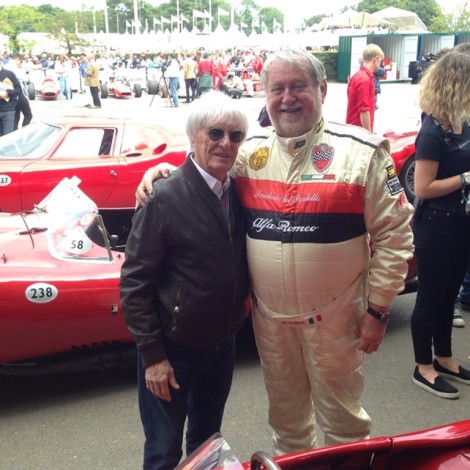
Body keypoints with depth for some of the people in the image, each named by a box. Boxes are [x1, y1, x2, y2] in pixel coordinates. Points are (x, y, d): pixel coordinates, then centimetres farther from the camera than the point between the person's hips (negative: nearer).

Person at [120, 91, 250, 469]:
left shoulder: (238, 191, 0)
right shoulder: (166, 197, -18)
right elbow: (135, 281, -16)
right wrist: (152, 354, -16)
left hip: (223, 345, 6)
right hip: (172, 349, -5)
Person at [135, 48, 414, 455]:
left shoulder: (361, 152, -9)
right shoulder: (250, 154, 1)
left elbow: (394, 234, -9)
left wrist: (377, 310, -10)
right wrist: (160, 171, -5)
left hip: (334, 316, -4)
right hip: (269, 317, 4)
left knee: (340, 415, 14)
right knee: (285, 414, 24)